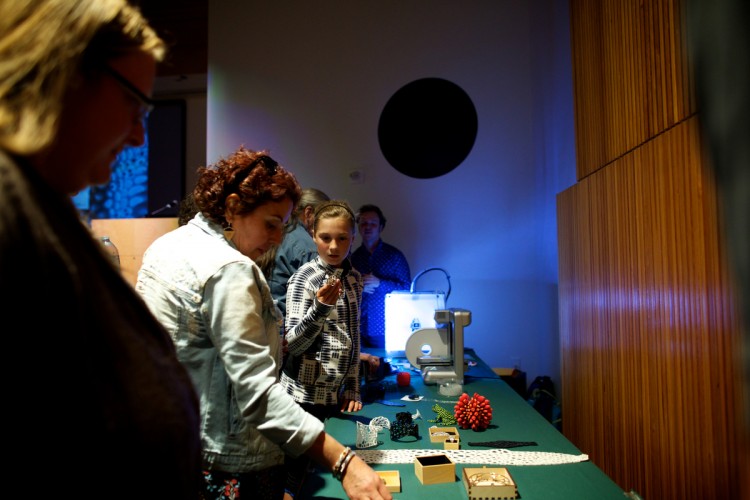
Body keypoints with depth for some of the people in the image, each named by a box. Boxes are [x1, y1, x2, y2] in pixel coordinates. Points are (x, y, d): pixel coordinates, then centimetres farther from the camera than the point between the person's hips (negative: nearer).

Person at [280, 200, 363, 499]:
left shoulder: (353, 279, 7)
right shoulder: (304, 278, -11)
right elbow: (292, 344, -17)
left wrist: (352, 389, 8)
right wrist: (321, 307, -31)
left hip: (335, 395, 6)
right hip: (305, 395, -5)